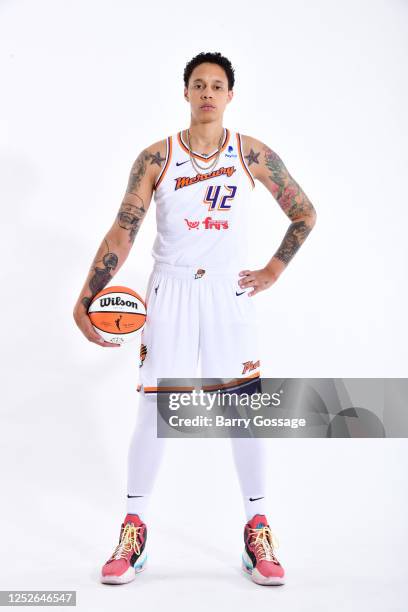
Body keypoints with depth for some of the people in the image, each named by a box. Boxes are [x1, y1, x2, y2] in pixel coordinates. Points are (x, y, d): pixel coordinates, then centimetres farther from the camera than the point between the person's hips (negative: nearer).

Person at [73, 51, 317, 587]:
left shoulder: (253, 154, 2)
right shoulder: (156, 158, -1)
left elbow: (305, 212, 12)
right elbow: (122, 232, -5)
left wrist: (274, 269, 4)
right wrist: (86, 299, -14)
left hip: (229, 291, 1)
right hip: (170, 291, 0)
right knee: (153, 409, 0)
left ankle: (257, 532, 16)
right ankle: (133, 532, 17)